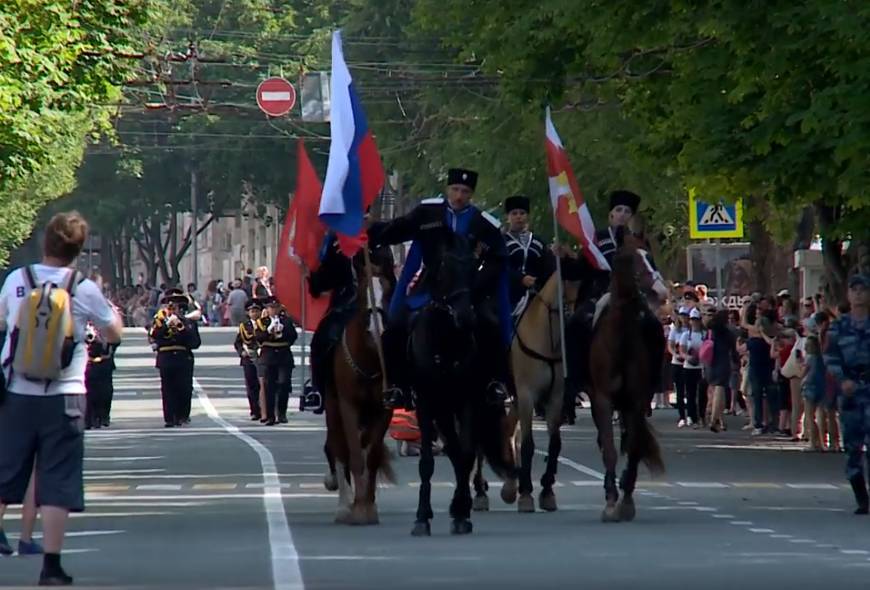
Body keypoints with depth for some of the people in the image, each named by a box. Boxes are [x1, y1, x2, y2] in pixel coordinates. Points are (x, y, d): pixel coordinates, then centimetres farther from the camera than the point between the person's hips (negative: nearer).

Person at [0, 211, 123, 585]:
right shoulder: (84, 289, -5)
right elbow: (114, 334, 9)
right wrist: (114, 312, 30)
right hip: (63, 397, -2)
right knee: (57, 483, 0)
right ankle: (51, 566, -2)